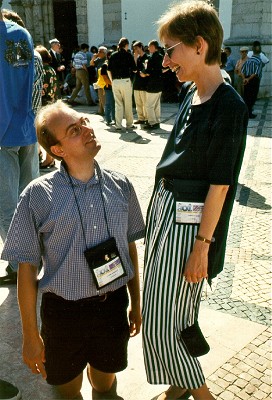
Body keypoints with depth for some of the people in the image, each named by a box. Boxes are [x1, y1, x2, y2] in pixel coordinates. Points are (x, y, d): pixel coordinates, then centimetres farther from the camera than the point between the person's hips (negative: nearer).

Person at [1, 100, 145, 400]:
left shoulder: (120, 186, -6)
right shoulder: (38, 196, -15)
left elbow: (130, 248, 5)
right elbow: (27, 268, -10)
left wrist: (136, 304, 12)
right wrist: (31, 336, -5)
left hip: (113, 306, 3)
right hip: (63, 311, -2)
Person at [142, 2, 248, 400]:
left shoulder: (228, 106, -16)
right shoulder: (191, 94, 8)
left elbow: (219, 185, -17)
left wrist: (201, 246, -16)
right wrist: (158, 206, 17)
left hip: (189, 223, -8)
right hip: (164, 208, 8)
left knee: (162, 322, 2)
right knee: (161, 314, 18)